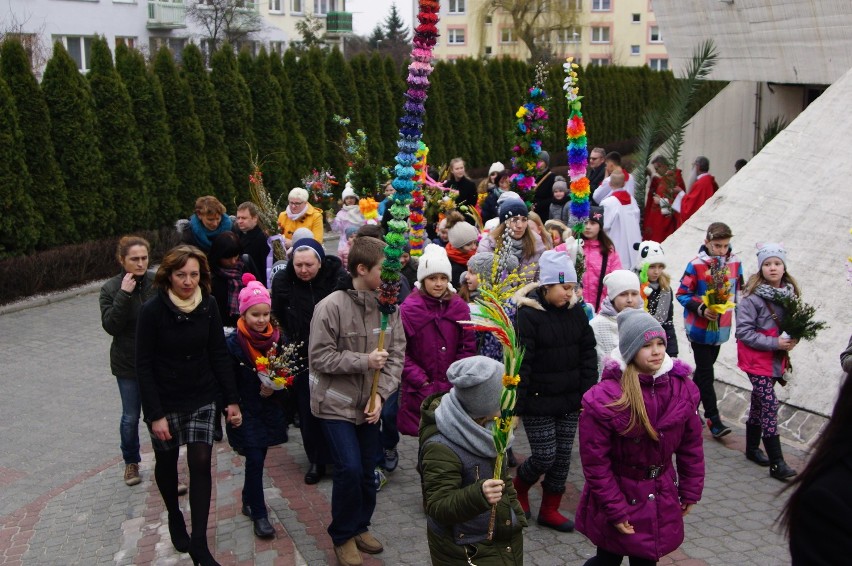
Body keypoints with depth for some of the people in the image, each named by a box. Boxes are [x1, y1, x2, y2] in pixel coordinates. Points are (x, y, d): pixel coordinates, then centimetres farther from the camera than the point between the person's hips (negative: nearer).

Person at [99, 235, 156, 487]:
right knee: (131, 417, 11)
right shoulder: (111, 288, -6)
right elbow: (110, 325, -15)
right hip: (128, 364, 0)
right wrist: (124, 294, -23)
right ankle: (131, 462, 33)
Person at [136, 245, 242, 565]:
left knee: (201, 463, -5)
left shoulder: (208, 305, -7)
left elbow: (219, 354, 0)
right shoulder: (153, 310, -16)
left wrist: (232, 400, -1)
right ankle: (174, 517, 44)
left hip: (202, 398, 2)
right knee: (166, 461, 15)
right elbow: (144, 365, -13)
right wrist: (155, 415, -16)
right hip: (165, 401, -2)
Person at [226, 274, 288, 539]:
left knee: (258, 458, 12)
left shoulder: (276, 338, -3)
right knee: (255, 459, -5)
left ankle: (249, 501, 32)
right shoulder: (234, 344, -13)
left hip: (269, 409, 4)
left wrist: (275, 387, -12)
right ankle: (259, 514, 6)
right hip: (245, 411, -4)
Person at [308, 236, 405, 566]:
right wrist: (364, 361, -22)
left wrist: (381, 393, -13)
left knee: (368, 471, 12)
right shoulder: (331, 307, -18)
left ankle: (360, 526, 36)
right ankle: (343, 535, 13)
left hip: (369, 402, 5)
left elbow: (396, 355, -2)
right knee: (349, 469, -10)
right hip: (336, 403, -4)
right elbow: (320, 357, -15)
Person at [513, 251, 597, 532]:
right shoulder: (528, 315, -15)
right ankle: (519, 486, 29)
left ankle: (550, 509, 26)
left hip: (569, 401, 6)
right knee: (544, 455, -3)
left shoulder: (575, 313, 3)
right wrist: (516, 405, -18)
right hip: (538, 403, -6)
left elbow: (588, 355, 10)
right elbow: (520, 363, -17)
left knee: (563, 456, 10)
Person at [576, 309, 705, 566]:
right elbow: (595, 461, -19)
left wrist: (690, 491, 6)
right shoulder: (605, 398, -25)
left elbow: (691, 445, 4)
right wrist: (614, 510, -16)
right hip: (617, 495, -4)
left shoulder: (682, 388, -8)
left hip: (660, 500, 4)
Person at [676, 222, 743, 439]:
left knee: (704, 369, 16)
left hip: (721, 328, 5)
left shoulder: (735, 263, -2)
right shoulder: (696, 265, -16)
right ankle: (713, 419, 4)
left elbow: (737, 290, 13)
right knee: (706, 373, -2)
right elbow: (682, 294, -10)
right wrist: (701, 309, -22)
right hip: (700, 328, -5)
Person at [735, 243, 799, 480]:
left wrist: (792, 338, -6)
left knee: (759, 402, 18)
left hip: (777, 359, 6)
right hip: (757, 359, -6)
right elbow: (743, 332, -18)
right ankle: (776, 463, -4)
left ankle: (752, 448, 33)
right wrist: (774, 343, -21)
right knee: (770, 404, -9)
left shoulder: (790, 293, 1)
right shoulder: (752, 297, -18)